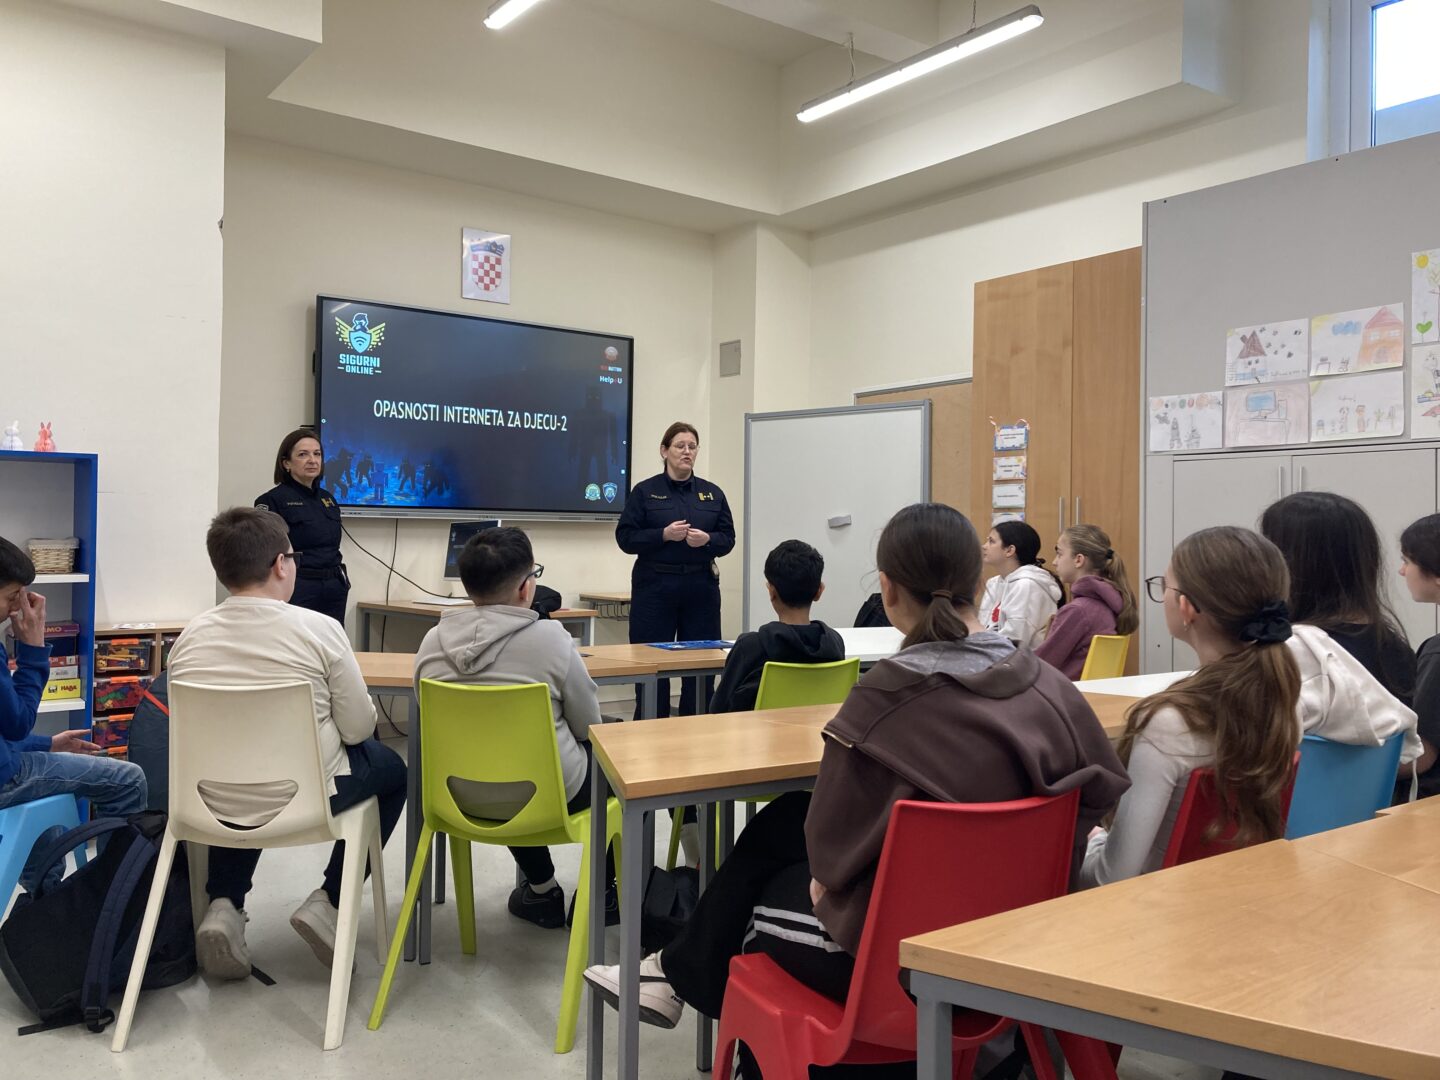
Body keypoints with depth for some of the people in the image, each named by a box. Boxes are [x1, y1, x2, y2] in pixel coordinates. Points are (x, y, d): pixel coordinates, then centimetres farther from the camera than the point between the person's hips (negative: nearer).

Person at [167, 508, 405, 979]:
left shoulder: (190, 637, -5)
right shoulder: (319, 629, -16)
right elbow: (358, 727, -10)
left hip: (214, 804, 4)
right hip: (304, 798, -4)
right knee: (390, 767, 24)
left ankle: (223, 905, 19)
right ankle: (329, 902, 12)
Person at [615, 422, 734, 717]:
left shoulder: (713, 493, 10)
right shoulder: (645, 491, 1)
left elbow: (728, 538, 7)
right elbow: (626, 537, -4)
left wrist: (707, 539, -14)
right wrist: (664, 535, -17)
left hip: (701, 587, 3)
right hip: (655, 586, -3)